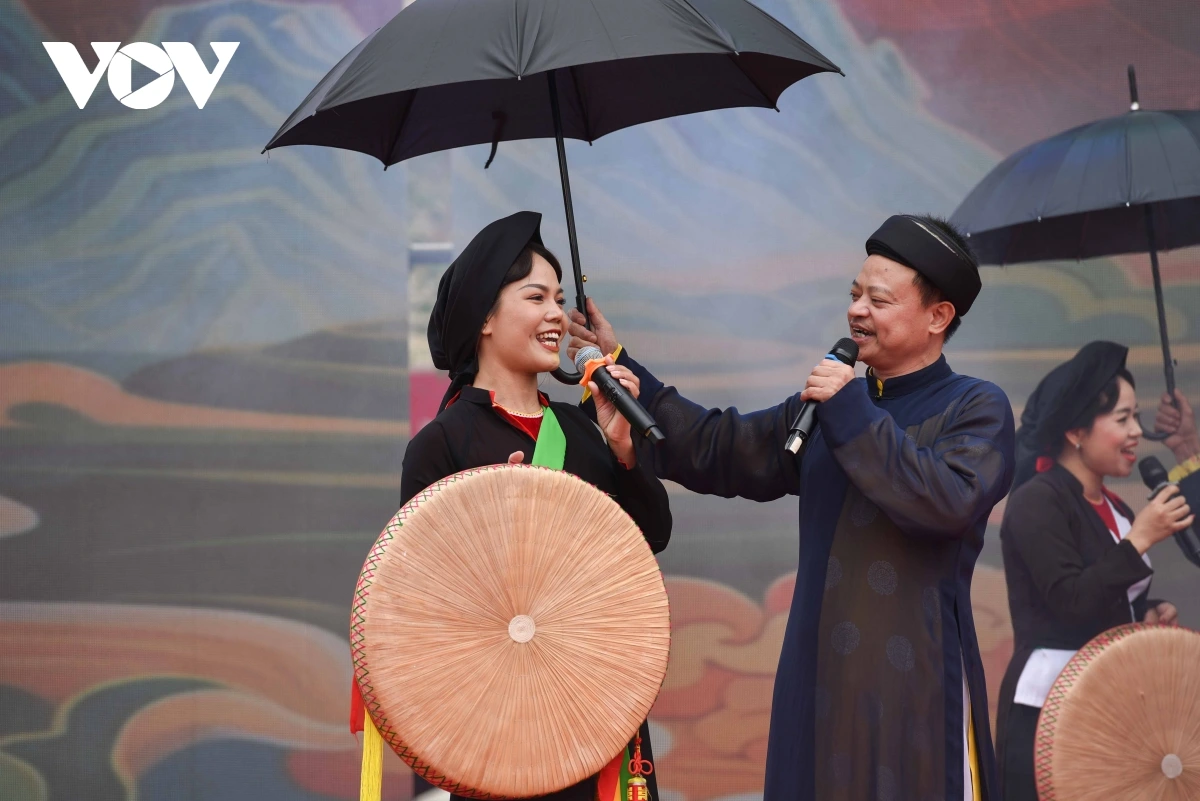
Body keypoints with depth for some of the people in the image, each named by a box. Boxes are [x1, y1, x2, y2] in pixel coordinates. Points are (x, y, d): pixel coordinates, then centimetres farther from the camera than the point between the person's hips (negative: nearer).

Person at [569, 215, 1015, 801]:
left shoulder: (976, 409, -2)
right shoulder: (827, 403, 16)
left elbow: (949, 501, -20)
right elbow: (715, 451, 15)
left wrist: (852, 413, -14)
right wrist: (620, 368, 11)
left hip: (917, 685, -5)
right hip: (819, 680, 5)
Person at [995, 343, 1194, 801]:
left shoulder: (1115, 509, 14)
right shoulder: (1036, 501, -11)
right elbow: (1071, 601, -19)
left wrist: (1150, 614, 2)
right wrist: (1140, 539, -17)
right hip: (1047, 708, -8)